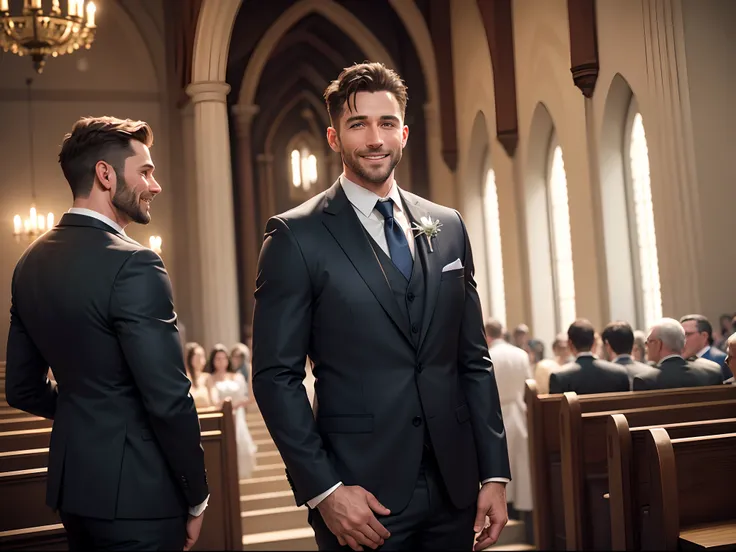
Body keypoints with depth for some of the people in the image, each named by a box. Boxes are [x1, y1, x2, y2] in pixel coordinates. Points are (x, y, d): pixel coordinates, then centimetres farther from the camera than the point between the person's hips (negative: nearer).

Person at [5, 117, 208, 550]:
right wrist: (196, 497, -9)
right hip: (135, 495, -8)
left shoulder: (32, 262, 5)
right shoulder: (133, 264, -20)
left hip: (71, 483, 8)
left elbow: (22, 389, 11)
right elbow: (169, 398, -21)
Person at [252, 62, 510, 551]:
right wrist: (323, 489, -13)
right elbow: (276, 375, -8)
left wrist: (494, 473, 5)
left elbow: (474, 359, 9)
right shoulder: (296, 236, -6)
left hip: (454, 488, 5)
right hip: (361, 496, -4)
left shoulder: (448, 227, 7)